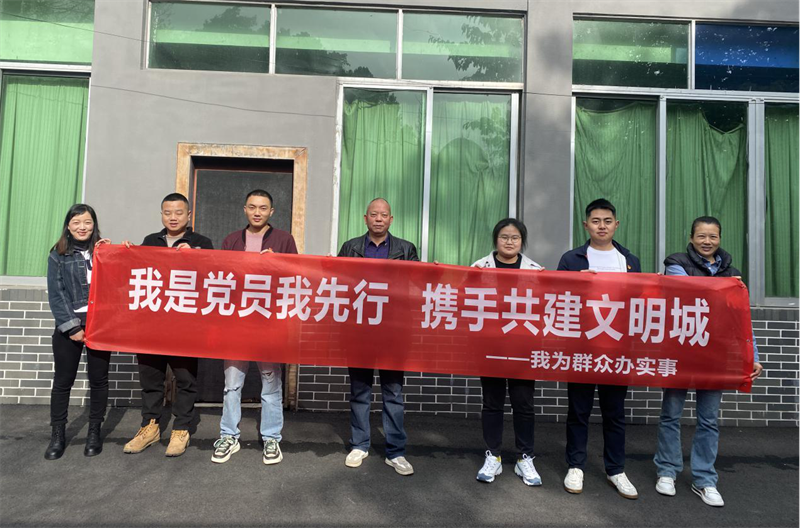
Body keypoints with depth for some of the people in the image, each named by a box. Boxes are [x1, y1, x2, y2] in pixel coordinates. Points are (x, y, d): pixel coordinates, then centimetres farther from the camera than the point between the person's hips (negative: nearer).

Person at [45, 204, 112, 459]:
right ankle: (57, 434, 19)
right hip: (69, 325, -1)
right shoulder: (58, 255, 5)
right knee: (63, 380, 5)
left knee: (98, 379, 6)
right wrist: (71, 325, -10)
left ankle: (94, 432, 19)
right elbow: (56, 294, -2)